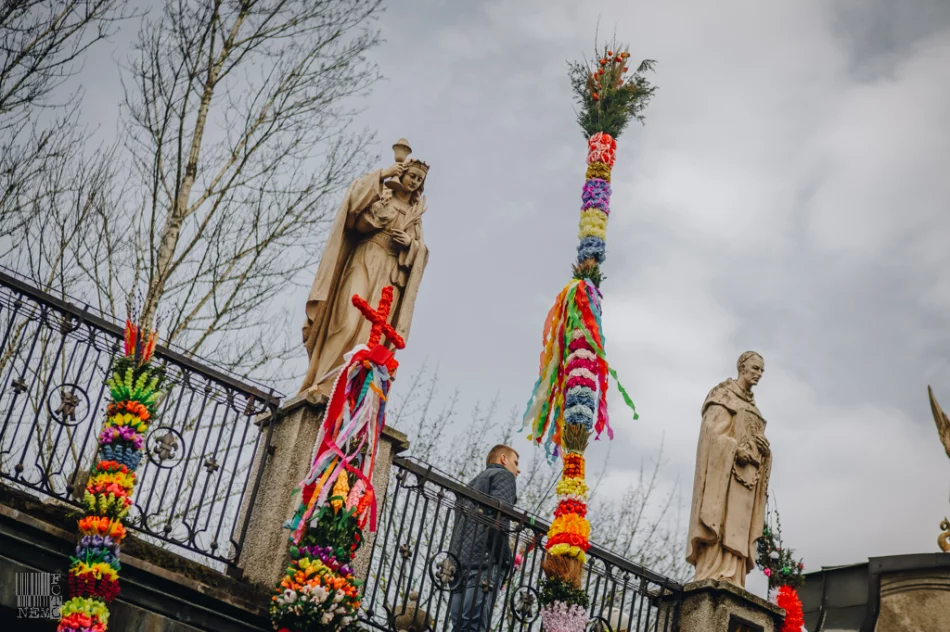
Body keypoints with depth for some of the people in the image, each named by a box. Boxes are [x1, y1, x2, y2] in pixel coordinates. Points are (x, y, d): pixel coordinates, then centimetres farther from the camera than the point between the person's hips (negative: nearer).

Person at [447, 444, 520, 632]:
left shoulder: (473, 483, 33)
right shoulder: (503, 475, 8)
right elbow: (499, 515, -10)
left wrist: (454, 561, 19)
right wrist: (504, 559, -9)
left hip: (459, 563, 8)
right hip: (484, 562, -8)